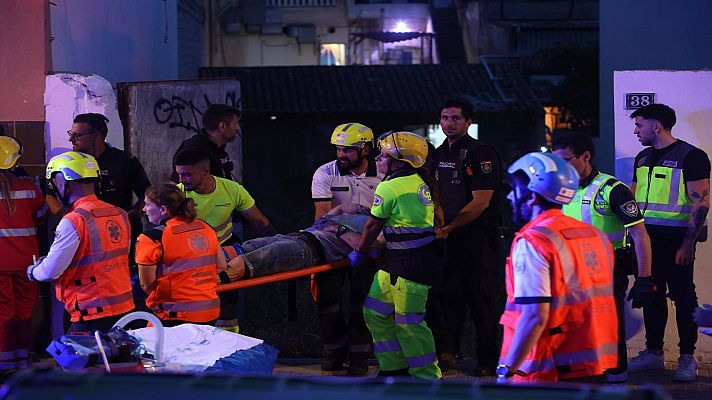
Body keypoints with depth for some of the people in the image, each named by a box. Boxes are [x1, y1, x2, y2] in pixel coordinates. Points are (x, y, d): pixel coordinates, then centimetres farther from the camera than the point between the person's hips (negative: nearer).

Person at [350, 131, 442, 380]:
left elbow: (373, 226, -5)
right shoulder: (419, 181, 12)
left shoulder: (389, 187, -15)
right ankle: (395, 368, 21)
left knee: (408, 322, -3)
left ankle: (428, 377, 5)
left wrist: (359, 253, 9)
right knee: (375, 311, 15)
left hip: (411, 263, -10)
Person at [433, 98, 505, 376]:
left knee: (482, 297, -3)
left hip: (481, 237, -7)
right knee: (450, 295, 8)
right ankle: (448, 353, 18)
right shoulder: (440, 154, 14)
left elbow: (480, 202, -16)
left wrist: (448, 228, -17)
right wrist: (439, 224, 8)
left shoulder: (481, 154, -10)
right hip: (450, 238, 7)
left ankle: (488, 359, 4)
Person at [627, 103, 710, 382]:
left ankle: (687, 357, 4)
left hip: (676, 240, -7)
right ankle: (653, 353, 18)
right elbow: (634, 200, 22)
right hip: (647, 238, 7)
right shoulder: (643, 158, 15)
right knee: (652, 296, 9)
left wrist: (687, 244, -17)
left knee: (683, 296, -1)